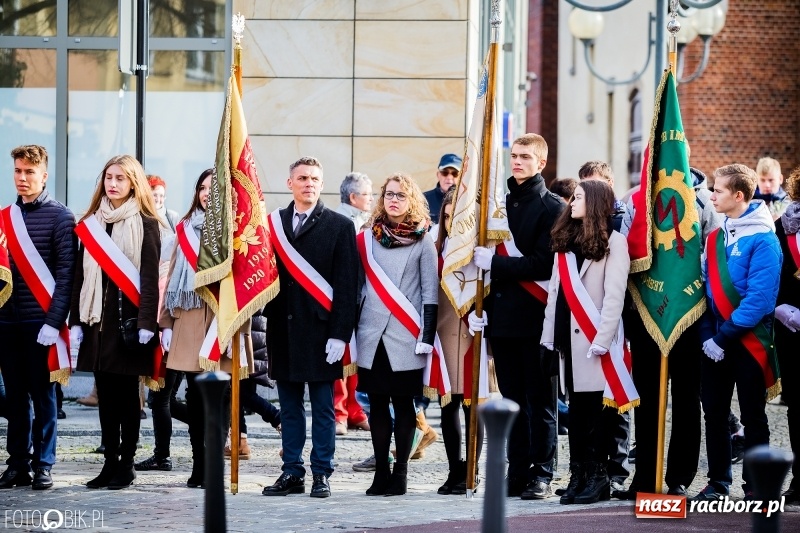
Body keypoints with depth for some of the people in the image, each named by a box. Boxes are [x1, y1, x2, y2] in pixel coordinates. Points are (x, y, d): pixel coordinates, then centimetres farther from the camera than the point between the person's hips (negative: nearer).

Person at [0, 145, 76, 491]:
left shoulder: (59, 216, -3)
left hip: (41, 322, -4)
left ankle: (43, 465, 6)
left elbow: (66, 273, -8)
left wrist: (54, 320, -16)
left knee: (42, 394, 1)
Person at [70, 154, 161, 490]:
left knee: (127, 393, 0)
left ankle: (126, 464, 5)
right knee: (105, 394, 6)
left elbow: (150, 276, -8)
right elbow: (81, 275, 10)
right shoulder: (91, 224, 12)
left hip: (129, 317, -4)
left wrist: (146, 322, -15)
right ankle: (110, 462, 10)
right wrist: (76, 321, 4)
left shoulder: (145, 224, -2)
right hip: (97, 319, 5)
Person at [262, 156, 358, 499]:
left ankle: (321, 474, 6)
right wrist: (268, 320, -2)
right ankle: (292, 473, 13)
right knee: (289, 406, 8)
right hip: (283, 329, 3)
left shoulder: (339, 226, 1)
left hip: (320, 329, -3)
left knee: (323, 407, 1)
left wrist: (339, 334, -10)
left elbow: (346, 285, -3)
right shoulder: (273, 224, 10)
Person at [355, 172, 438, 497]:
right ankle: (381, 472, 9)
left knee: (403, 403, 0)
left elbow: (430, 293, -1)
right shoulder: (368, 239, 9)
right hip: (373, 336, 3)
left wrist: (426, 338, -7)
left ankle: (400, 474, 4)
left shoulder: (422, 242, 2)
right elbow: (358, 286, 13)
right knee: (377, 404, 4)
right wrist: (350, 330, 8)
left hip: (405, 338, -3)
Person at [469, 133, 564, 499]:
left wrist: (495, 262, -15)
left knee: (539, 402, 0)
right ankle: (517, 473, 13)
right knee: (512, 401, 9)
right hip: (501, 317, 6)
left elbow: (543, 264, -14)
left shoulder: (552, 208, -4)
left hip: (535, 318, -6)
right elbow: (483, 258, 14)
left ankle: (541, 476, 3)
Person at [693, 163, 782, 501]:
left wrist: (725, 334, -18)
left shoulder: (763, 239, -13)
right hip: (715, 342, 6)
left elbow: (760, 296, -19)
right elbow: (705, 288, 8)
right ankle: (718, 483, 16)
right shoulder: (716, 238, 8)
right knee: (714, 413, 8)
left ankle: (755, 486, 8)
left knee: (753, 416, 2)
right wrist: (708, 334, -5)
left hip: (748, 341, -6)